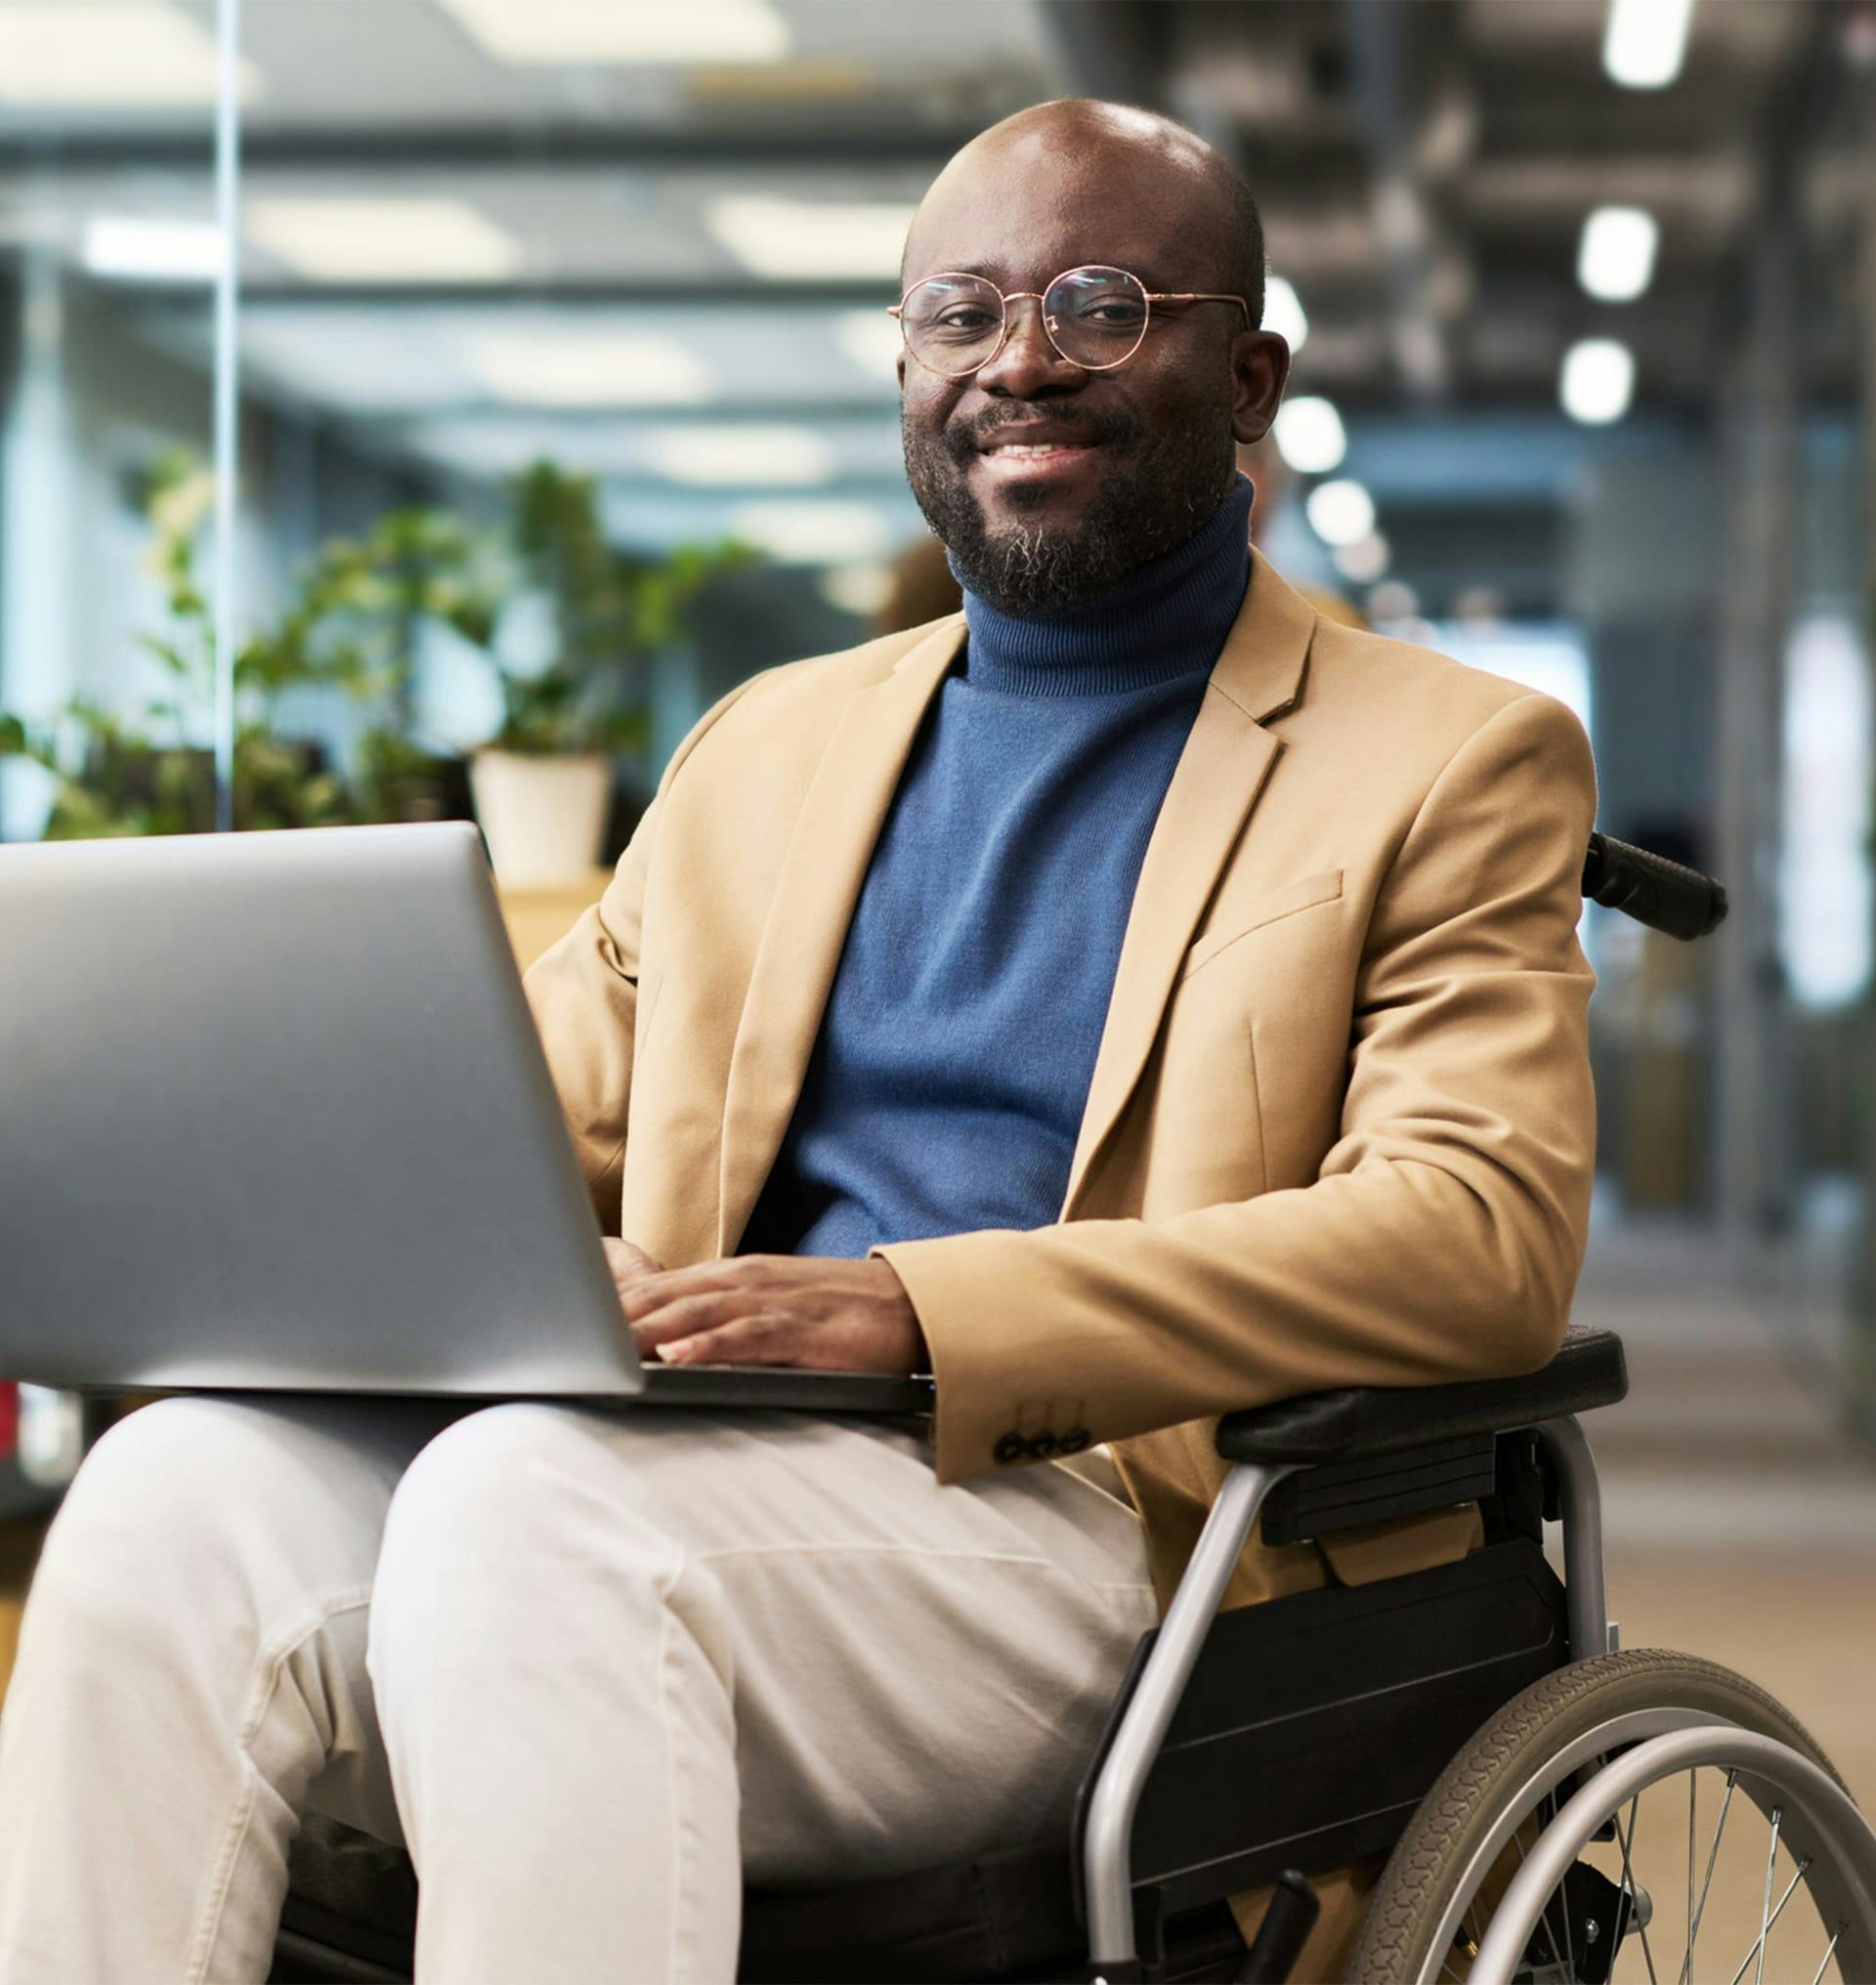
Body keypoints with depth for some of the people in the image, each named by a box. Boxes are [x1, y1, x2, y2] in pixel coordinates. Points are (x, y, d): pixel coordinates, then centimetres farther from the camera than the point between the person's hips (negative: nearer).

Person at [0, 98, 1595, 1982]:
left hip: (1088, 1514, -5)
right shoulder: (770, 745, 26)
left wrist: (913, 1306, -19)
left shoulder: (1454, 763, 7)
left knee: (523, 1499, -33)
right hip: (702, 1459, 5)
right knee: (182, 1488, -24)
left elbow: (1486, 1231, -8)